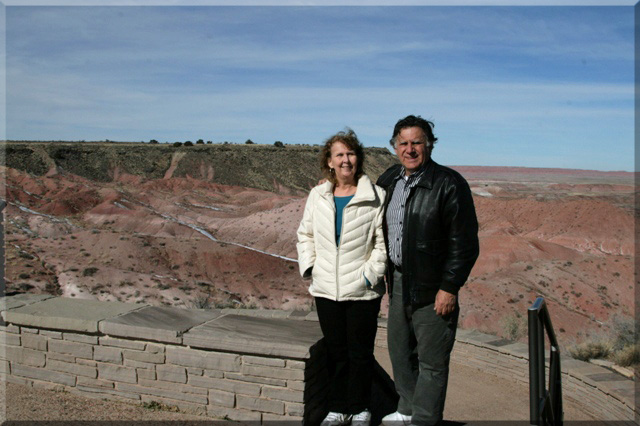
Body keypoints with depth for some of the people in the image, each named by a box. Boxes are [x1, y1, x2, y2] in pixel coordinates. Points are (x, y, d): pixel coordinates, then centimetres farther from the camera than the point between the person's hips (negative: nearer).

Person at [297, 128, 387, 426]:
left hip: (362, 291, -3)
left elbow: (383, 243, -6)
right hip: (326, 290, 4)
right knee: (335, 352, 15)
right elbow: (305, 235, 15)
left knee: (360, 353, 9)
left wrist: (369, 275, -12)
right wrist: (308, 267, 4)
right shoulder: (318, 196, 6)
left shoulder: (375, 197, -7)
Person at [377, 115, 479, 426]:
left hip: (432, 288, -7)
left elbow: (465, 243, -15)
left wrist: (449, 288, -16)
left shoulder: (449, 184, -14)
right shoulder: (388, 181, 7)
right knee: (399, 350, 20)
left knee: (431, 361, 4)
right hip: (398, 283, 8)